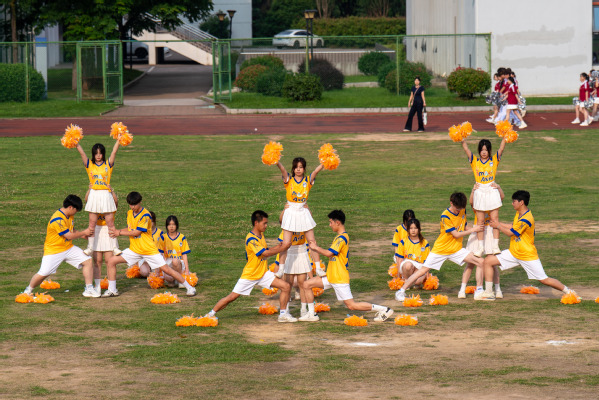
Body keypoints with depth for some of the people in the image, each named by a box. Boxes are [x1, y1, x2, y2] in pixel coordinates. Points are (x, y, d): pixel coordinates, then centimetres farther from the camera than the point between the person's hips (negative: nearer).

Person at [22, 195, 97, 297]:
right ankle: (28, 290, 13)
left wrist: (82, 235, 2)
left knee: (87, 261, -5)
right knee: (43, 273, -13)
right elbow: (69, 236, -22)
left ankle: (89, 289, 3)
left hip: (68, 248, 8)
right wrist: (83, 233, -10)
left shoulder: (69, 215, 4)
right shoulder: (57, 219, -26)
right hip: (53, 249, -8)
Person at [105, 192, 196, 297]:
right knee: (111, 261, -3)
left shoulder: (145, 215, -16)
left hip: (149, 249, -6)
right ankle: (112, 290, 8)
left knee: (166, 269, -9)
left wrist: (119, 233, -12)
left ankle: (189, 287, 2)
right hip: (134, 249, 6)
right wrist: (116, 231, -5)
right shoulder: (129, 213, 6)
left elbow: (137, 232, -17)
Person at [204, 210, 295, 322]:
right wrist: (281, 249, -22)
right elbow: (265, 253, -25)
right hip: (250, 275, -7)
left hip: (263, 273, 7)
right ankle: (210, 315, 11)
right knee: (232, 297, -5)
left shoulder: (261, 235, 7)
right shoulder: (251, 239, -21)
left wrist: (277, 247, -2)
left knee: (286, 287, -5)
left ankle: (283, 314, 4)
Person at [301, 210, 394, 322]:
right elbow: (331, 254, 17)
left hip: (340, 279, -10)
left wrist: (316, 248, -9)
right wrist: (317, 250, 11)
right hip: (332, 277, 10)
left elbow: (329, 253, -24)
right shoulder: (339, 237, 13)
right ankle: (311, 314, 13)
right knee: (307, 284, 9)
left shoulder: (342, 238, -18)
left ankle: (384, 310, -3)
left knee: (351, 305, -9)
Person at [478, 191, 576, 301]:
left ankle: (568, 291, 13)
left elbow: (510, 233, -17)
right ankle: (488, 293, 3)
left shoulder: (526, 219, -24)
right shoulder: (518, 214, 5)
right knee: (488, 260, -2)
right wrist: (498, 223, 14)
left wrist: (498, 226, -4)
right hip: (514, 252, 9)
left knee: (544, 280, -6)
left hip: (528, 255, -9)